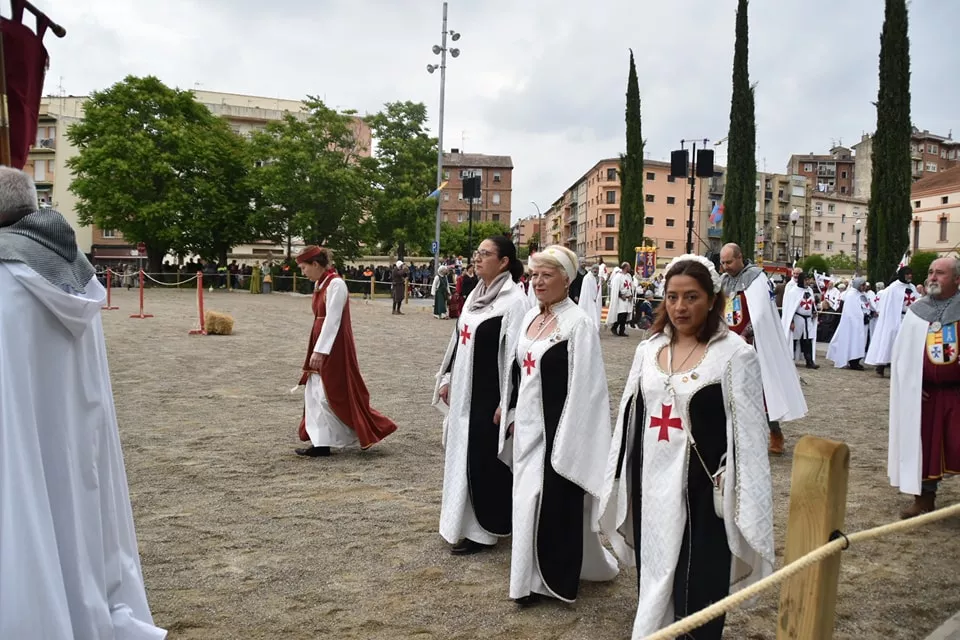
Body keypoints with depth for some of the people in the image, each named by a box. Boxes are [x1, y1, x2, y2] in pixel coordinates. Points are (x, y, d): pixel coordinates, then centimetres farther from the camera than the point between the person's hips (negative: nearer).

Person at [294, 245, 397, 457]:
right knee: (316, 393, 10)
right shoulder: (320, 284, 10)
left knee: (338, 393, -2)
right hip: (321, 345, 9)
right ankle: (321, 443, 17)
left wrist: (320, 350, -24)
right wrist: (316, 349, 14)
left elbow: (332, 320, -21)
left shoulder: (336, 284, -17)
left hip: (334, 348, -9)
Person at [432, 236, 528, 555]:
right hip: (464, 391, 8)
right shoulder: (475, 295, 10)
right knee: (461, 454, 15)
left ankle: (482, 530, 14)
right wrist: (447, 379, 15)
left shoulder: (514, 299, -15)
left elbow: (515, 352, -18)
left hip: (488, 394, -8)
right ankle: (463, 520, 30)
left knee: (483, 458, 1)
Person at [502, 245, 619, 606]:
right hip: (528, 425, 8)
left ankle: (554, 578, 18)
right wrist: (513, 416, 14)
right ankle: (533, 575, 30)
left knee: (553, 502, 2)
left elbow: (583, 386, -17)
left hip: (555, 426, -7)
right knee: (528, 499, 14)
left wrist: (566, 438, -18)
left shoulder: (578, 324, -14)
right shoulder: (531, 318, 9)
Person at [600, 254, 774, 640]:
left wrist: (744, 506, -12)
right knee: (652, 583, 17)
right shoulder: (649, 349, 6)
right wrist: (618, 485, 12)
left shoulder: (736, 354, -9)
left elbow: (748, 434, -9)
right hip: (650, 486, 5)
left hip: (702, 489, -5)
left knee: (695, 596, 4)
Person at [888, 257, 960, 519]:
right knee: (924, 444, 9)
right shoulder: (917, 310, 6)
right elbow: (902, 350, 8)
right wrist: (910, 384, 0)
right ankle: (924, 497, 22)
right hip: (924, 392, 3)